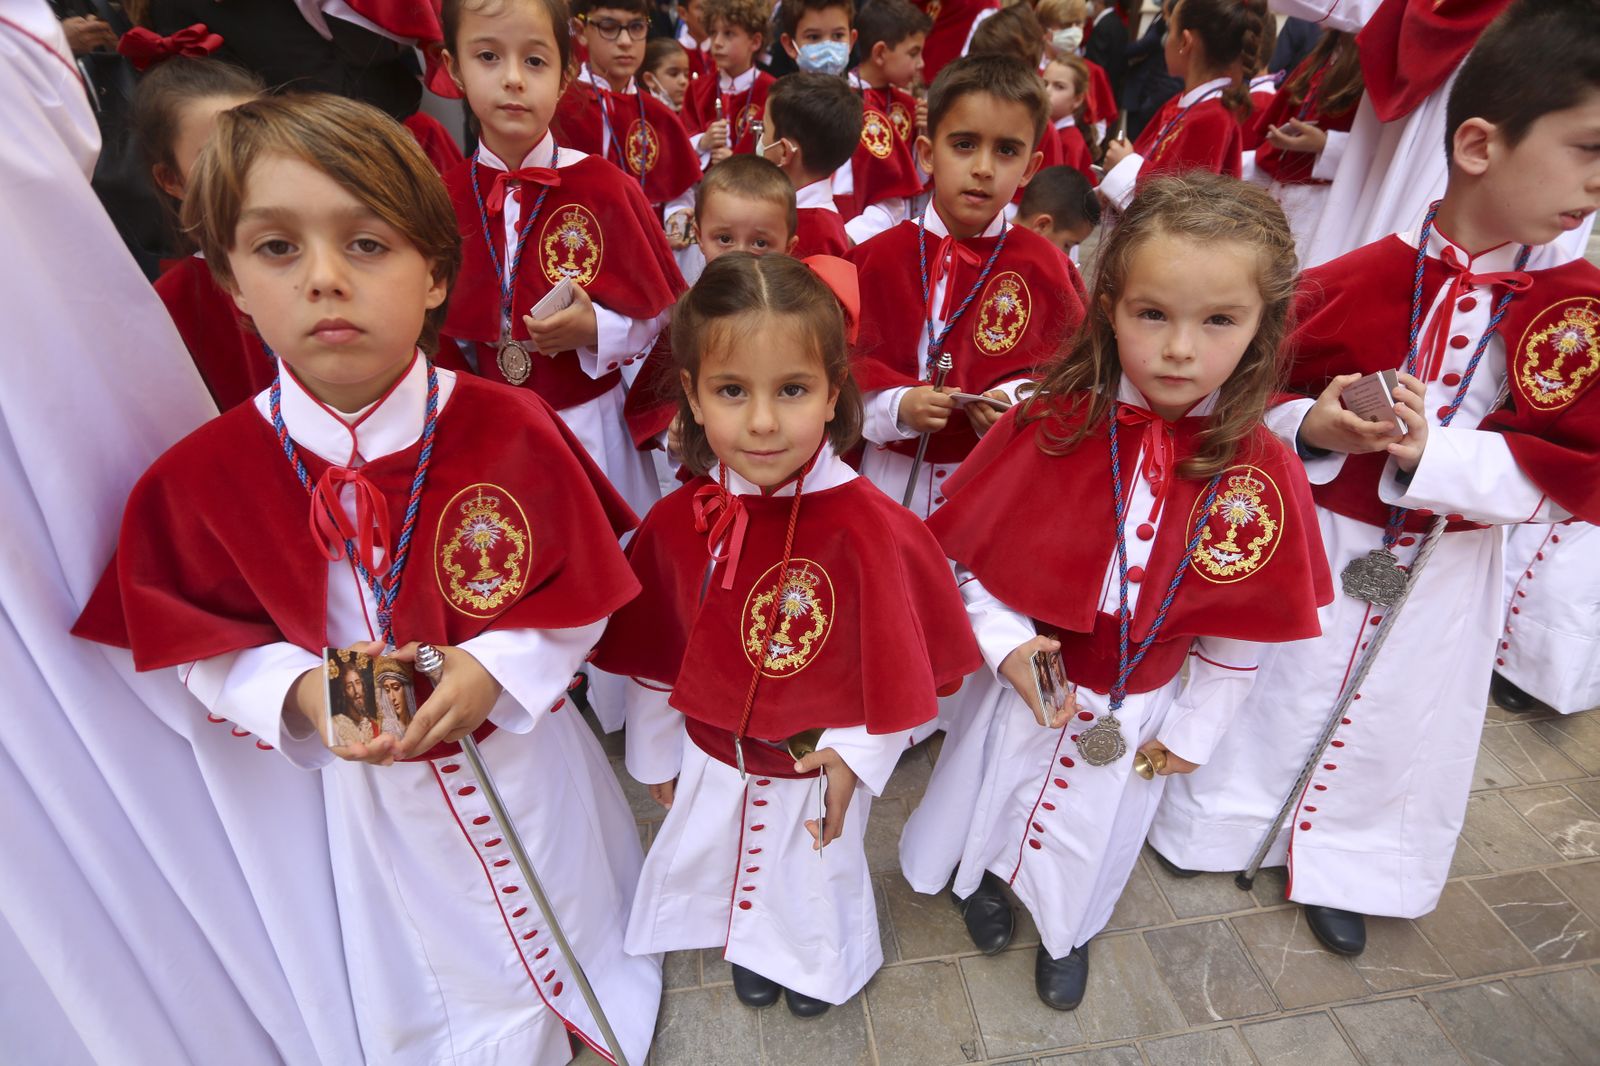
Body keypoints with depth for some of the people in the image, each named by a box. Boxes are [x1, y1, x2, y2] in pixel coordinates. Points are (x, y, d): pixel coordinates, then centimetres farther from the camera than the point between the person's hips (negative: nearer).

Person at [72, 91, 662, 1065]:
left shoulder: (513, 432, -21)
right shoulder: (200, 479, -16)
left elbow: (583, 595, -11)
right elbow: (202, 644, -3)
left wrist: (492, 671, -25)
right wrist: (298, 692, -22)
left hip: (525, 747, 0)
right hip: (374, 782, 1)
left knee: (570, 918, 28)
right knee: (447, 977, 27)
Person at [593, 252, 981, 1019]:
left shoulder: (870, 528, -30)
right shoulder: (676, 523, -18)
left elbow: (904, 662, -16)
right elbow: (653, 653, -3)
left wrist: (857, 755, -11)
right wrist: (654, 753, 7)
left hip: (820, 763, -2)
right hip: (714, 755, 3)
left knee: (815, 872, 26)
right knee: (718, 858, 29)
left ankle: (820, 960, 62)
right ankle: (752, 945, 64)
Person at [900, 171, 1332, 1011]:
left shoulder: (1262, 475, -18)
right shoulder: (1050, 427, -21)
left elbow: (1241, 629, -6)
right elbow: (969, 549, -11)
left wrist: (1194, 729, 0)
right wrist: (1004, 641, -22)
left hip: (1137, 710, 1)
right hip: (1025, 680, 0)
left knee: (1093, 833, 26)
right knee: (989, 798, 25)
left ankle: (1067, 929, 59)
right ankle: (987, 876, 61)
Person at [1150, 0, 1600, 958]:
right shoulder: (1353, 284, -15)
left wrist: (1429, 452, -28)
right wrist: (1311, 426, -28)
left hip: (1450, 570, 3)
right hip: (1316, 543, -2)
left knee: (1401, 728, 19)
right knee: (1272, 693, 17)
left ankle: (1342, 865, 45)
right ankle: (1223, 818, 45)